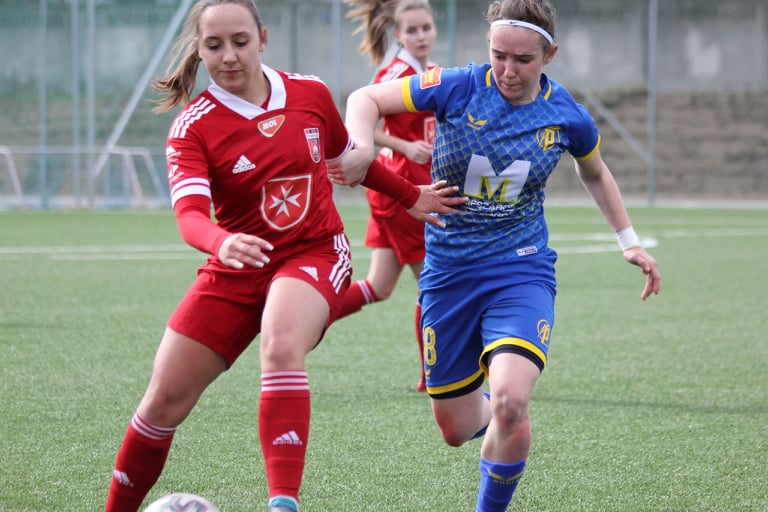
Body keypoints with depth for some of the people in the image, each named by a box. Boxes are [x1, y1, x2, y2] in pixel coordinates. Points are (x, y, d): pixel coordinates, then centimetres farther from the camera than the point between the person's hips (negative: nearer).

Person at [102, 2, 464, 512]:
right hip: (235, 271, 1)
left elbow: (349, 157, 20)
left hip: (315, 255, -1)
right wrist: (222, 242, -48)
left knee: (281, 347, -34)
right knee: (165, 400, -2)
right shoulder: (193, 127, -10)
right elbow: (190, 212, -26)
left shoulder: (311, 94, -2)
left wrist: (410, 195, 29)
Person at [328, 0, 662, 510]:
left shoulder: (567, 117, -6)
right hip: (449, 271, 1)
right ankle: (497, 410, 48)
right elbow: (366, 99, -6)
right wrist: (362, 149, -25)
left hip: (521, 271, -1)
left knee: (509, 402, -27)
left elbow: (595, 173, 17)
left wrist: (629, 240, 14)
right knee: (456, 428, 9)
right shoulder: (459, 87, -12)